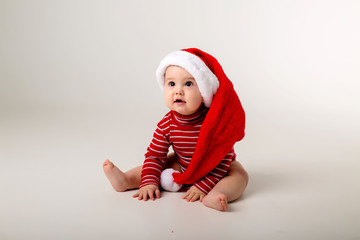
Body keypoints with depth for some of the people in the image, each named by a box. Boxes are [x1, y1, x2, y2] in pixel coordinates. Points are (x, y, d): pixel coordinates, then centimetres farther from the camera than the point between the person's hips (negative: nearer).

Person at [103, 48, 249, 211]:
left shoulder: (216, 121, -31)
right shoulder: (166, 125, -19)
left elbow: (223, 158, -27)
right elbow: (155, 155, -9)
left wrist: (203, 186, -29)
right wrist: (149, 182, -22)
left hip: (218, 169, -4)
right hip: (183, 166, 4)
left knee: (239, 175, -27)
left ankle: (214, 195, -51)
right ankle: (126, 180, 0)